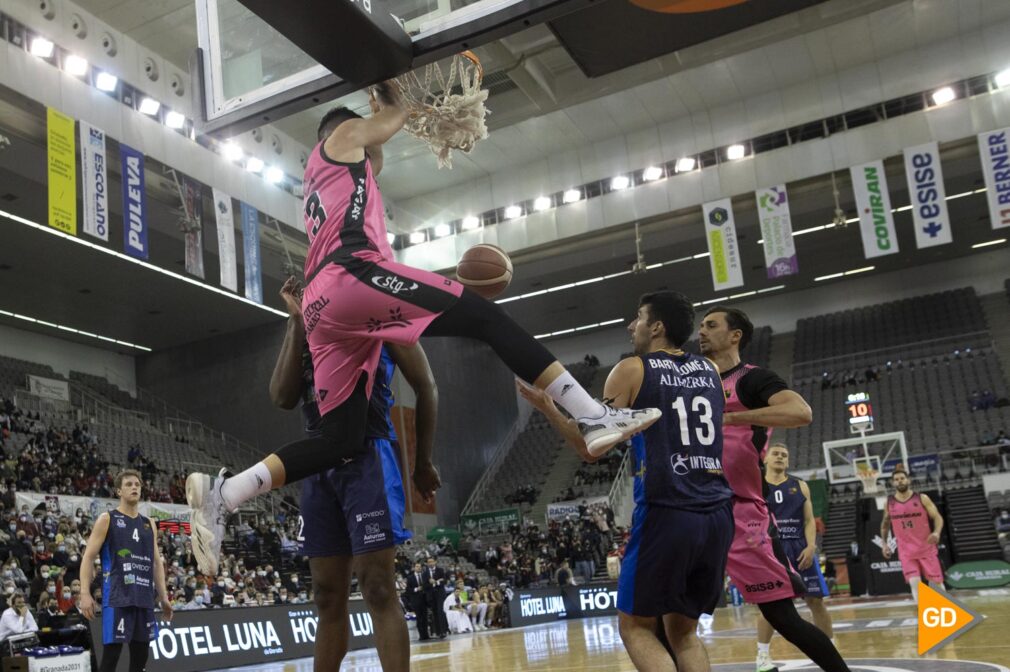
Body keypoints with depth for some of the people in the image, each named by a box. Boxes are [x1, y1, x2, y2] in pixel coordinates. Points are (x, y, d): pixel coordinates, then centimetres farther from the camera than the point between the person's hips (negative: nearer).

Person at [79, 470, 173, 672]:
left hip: (144, 598, 6)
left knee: (141, 654, 8)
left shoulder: (149, 524, 16)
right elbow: (88, 557, -4)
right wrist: (85, 593, -15)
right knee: (111, 654, -8)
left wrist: (163, 597, 12)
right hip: (117, 597, -6)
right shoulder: (107, 519, 1)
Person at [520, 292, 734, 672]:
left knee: (635, 626, 10)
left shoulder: (632, 370, 0)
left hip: (665, 514, -6)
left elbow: (592, 450, -2)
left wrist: (546, 406, 8)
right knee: (682, 631, 19)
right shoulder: (710, 370, 15)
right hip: (717, 515, 6)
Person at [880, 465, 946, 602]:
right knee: (915, 584, -11)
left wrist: (937, 532, -26)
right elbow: (885, 523, 16)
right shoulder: (889, 502, 1)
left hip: (926, 548, -1)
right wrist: (884, 544, 10)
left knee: (936, 582, 7)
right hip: (906, 551, 1)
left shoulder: (922, 498, -6)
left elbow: (937, 517, -7)